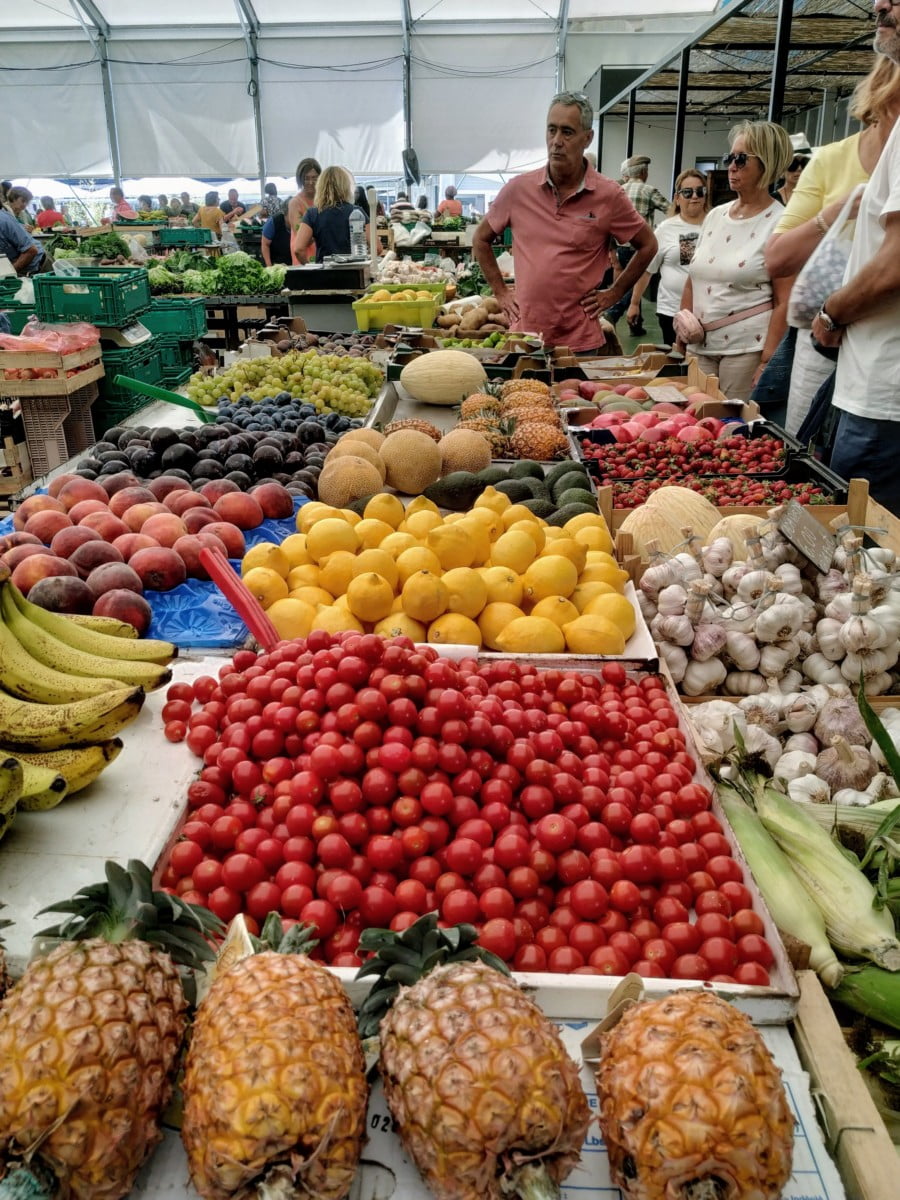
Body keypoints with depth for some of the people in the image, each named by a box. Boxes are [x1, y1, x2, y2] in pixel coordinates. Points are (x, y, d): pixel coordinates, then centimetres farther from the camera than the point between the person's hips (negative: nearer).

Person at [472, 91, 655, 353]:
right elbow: (481, 240, 14)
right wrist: (501, 292, 8)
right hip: (524, 335, 1)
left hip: (580, 341, -1)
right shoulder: (518, 189, 1)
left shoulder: (609, 195, -3)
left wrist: (614, 294, 4)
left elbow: (647, 245, 9)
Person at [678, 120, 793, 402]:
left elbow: (784, 303, -9)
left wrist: (767, 363, -15)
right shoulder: (715, 215, 12)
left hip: (747, 347, -5)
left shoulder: (778, 223, -5)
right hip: (700, 345, 5)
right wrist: (683, 325, 8)